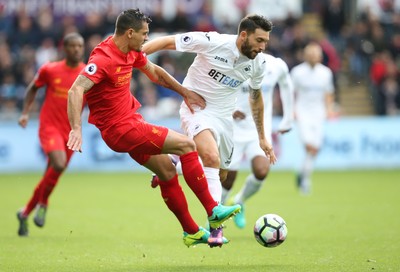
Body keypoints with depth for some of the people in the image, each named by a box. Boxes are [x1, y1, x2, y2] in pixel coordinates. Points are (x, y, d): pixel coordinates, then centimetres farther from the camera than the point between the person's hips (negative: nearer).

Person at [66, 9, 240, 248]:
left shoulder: (132, 52, 4)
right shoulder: (103, 59, -24)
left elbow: (154, 71, 24)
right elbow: (76, 90, -34)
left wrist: (185, 92, 25)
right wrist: (76, 129, -45)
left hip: (131, 120, 9)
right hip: (120, 129, -9)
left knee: (167, 170, 13)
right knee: (186, 145, -11)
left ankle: (191, 232, 24)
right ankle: (213, 211, -5)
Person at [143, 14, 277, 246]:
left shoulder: (258, 63, -3)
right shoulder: (212, 42, -21)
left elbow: (255, 95, 16)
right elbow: (168, 42, -15)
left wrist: (262, 137, 21)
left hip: (224, 116, 7)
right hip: (197, 108, -7)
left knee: (221, 177, 9)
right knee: (212, 157, -31)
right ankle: (216, 225, -30)